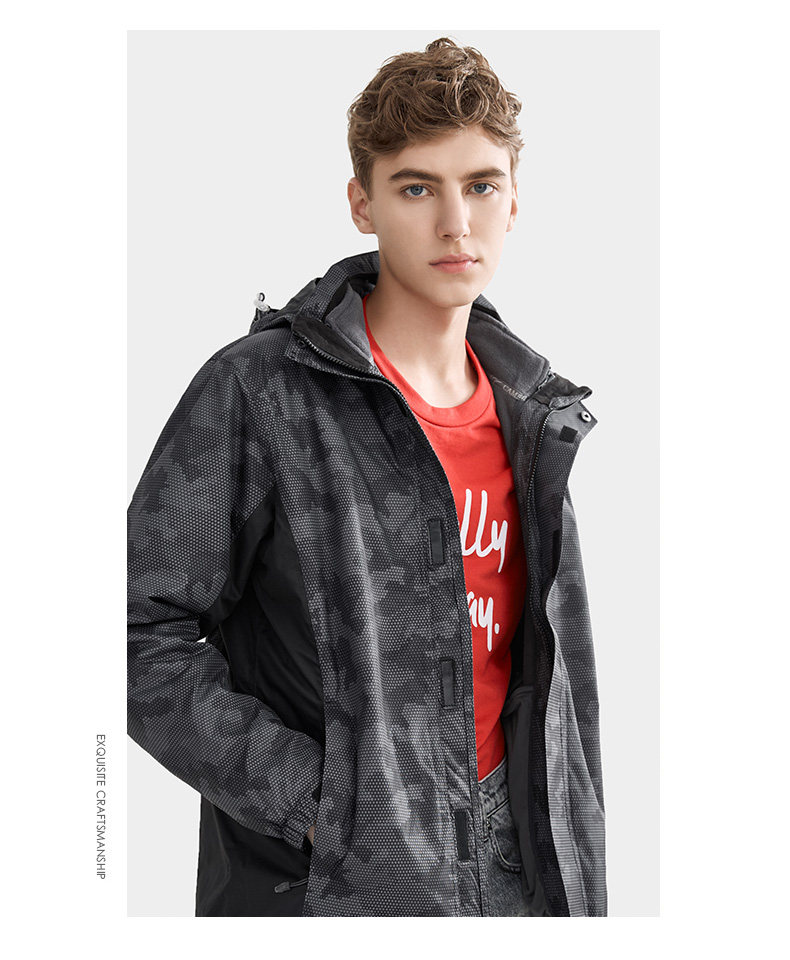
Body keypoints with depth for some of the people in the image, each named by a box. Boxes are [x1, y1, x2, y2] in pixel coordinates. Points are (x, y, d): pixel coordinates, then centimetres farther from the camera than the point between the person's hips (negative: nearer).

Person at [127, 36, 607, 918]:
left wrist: (574, 876, 10)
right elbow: (143, 636, -14)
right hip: (315, 885, -5)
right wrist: (315, 800, -19)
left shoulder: (534, 414, 6)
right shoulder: (256, 390, -12)